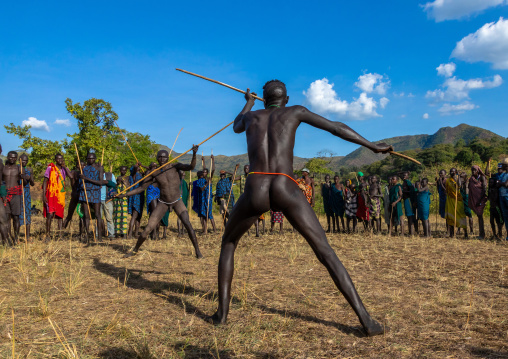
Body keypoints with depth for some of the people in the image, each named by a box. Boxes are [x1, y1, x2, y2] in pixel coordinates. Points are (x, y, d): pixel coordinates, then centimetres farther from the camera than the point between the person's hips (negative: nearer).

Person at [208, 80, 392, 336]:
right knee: (326, 252, 5)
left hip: (254, 192, 2)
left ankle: (222, 312, 17)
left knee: (228, 243, 26)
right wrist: (373, 146, 30)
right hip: (286, 191, -1)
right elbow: (337, 128, 20)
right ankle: (365, 319, -4)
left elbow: (236, 127, 53)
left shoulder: (250, 116, 27)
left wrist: (248, 103, 72)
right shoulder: (295, 111, 21)